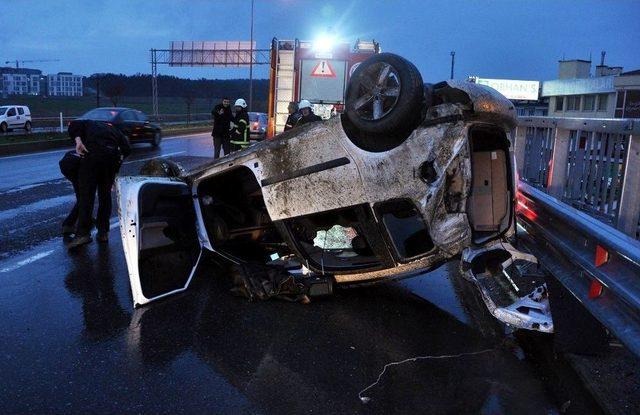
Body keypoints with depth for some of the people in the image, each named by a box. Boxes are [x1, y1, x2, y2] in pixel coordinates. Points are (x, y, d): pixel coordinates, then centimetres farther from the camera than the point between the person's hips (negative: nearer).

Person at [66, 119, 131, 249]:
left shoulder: (89, 123, 27)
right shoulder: (114, 130, 32)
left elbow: (74, 125, 3)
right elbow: (127, 149, 16)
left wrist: (78, 141, -8)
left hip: (92, 154, -3)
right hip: (112, 156, 3)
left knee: (86, 194, -2)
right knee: (105, 195, 13)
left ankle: (82, 233, -10)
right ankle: (103, 232, 15)